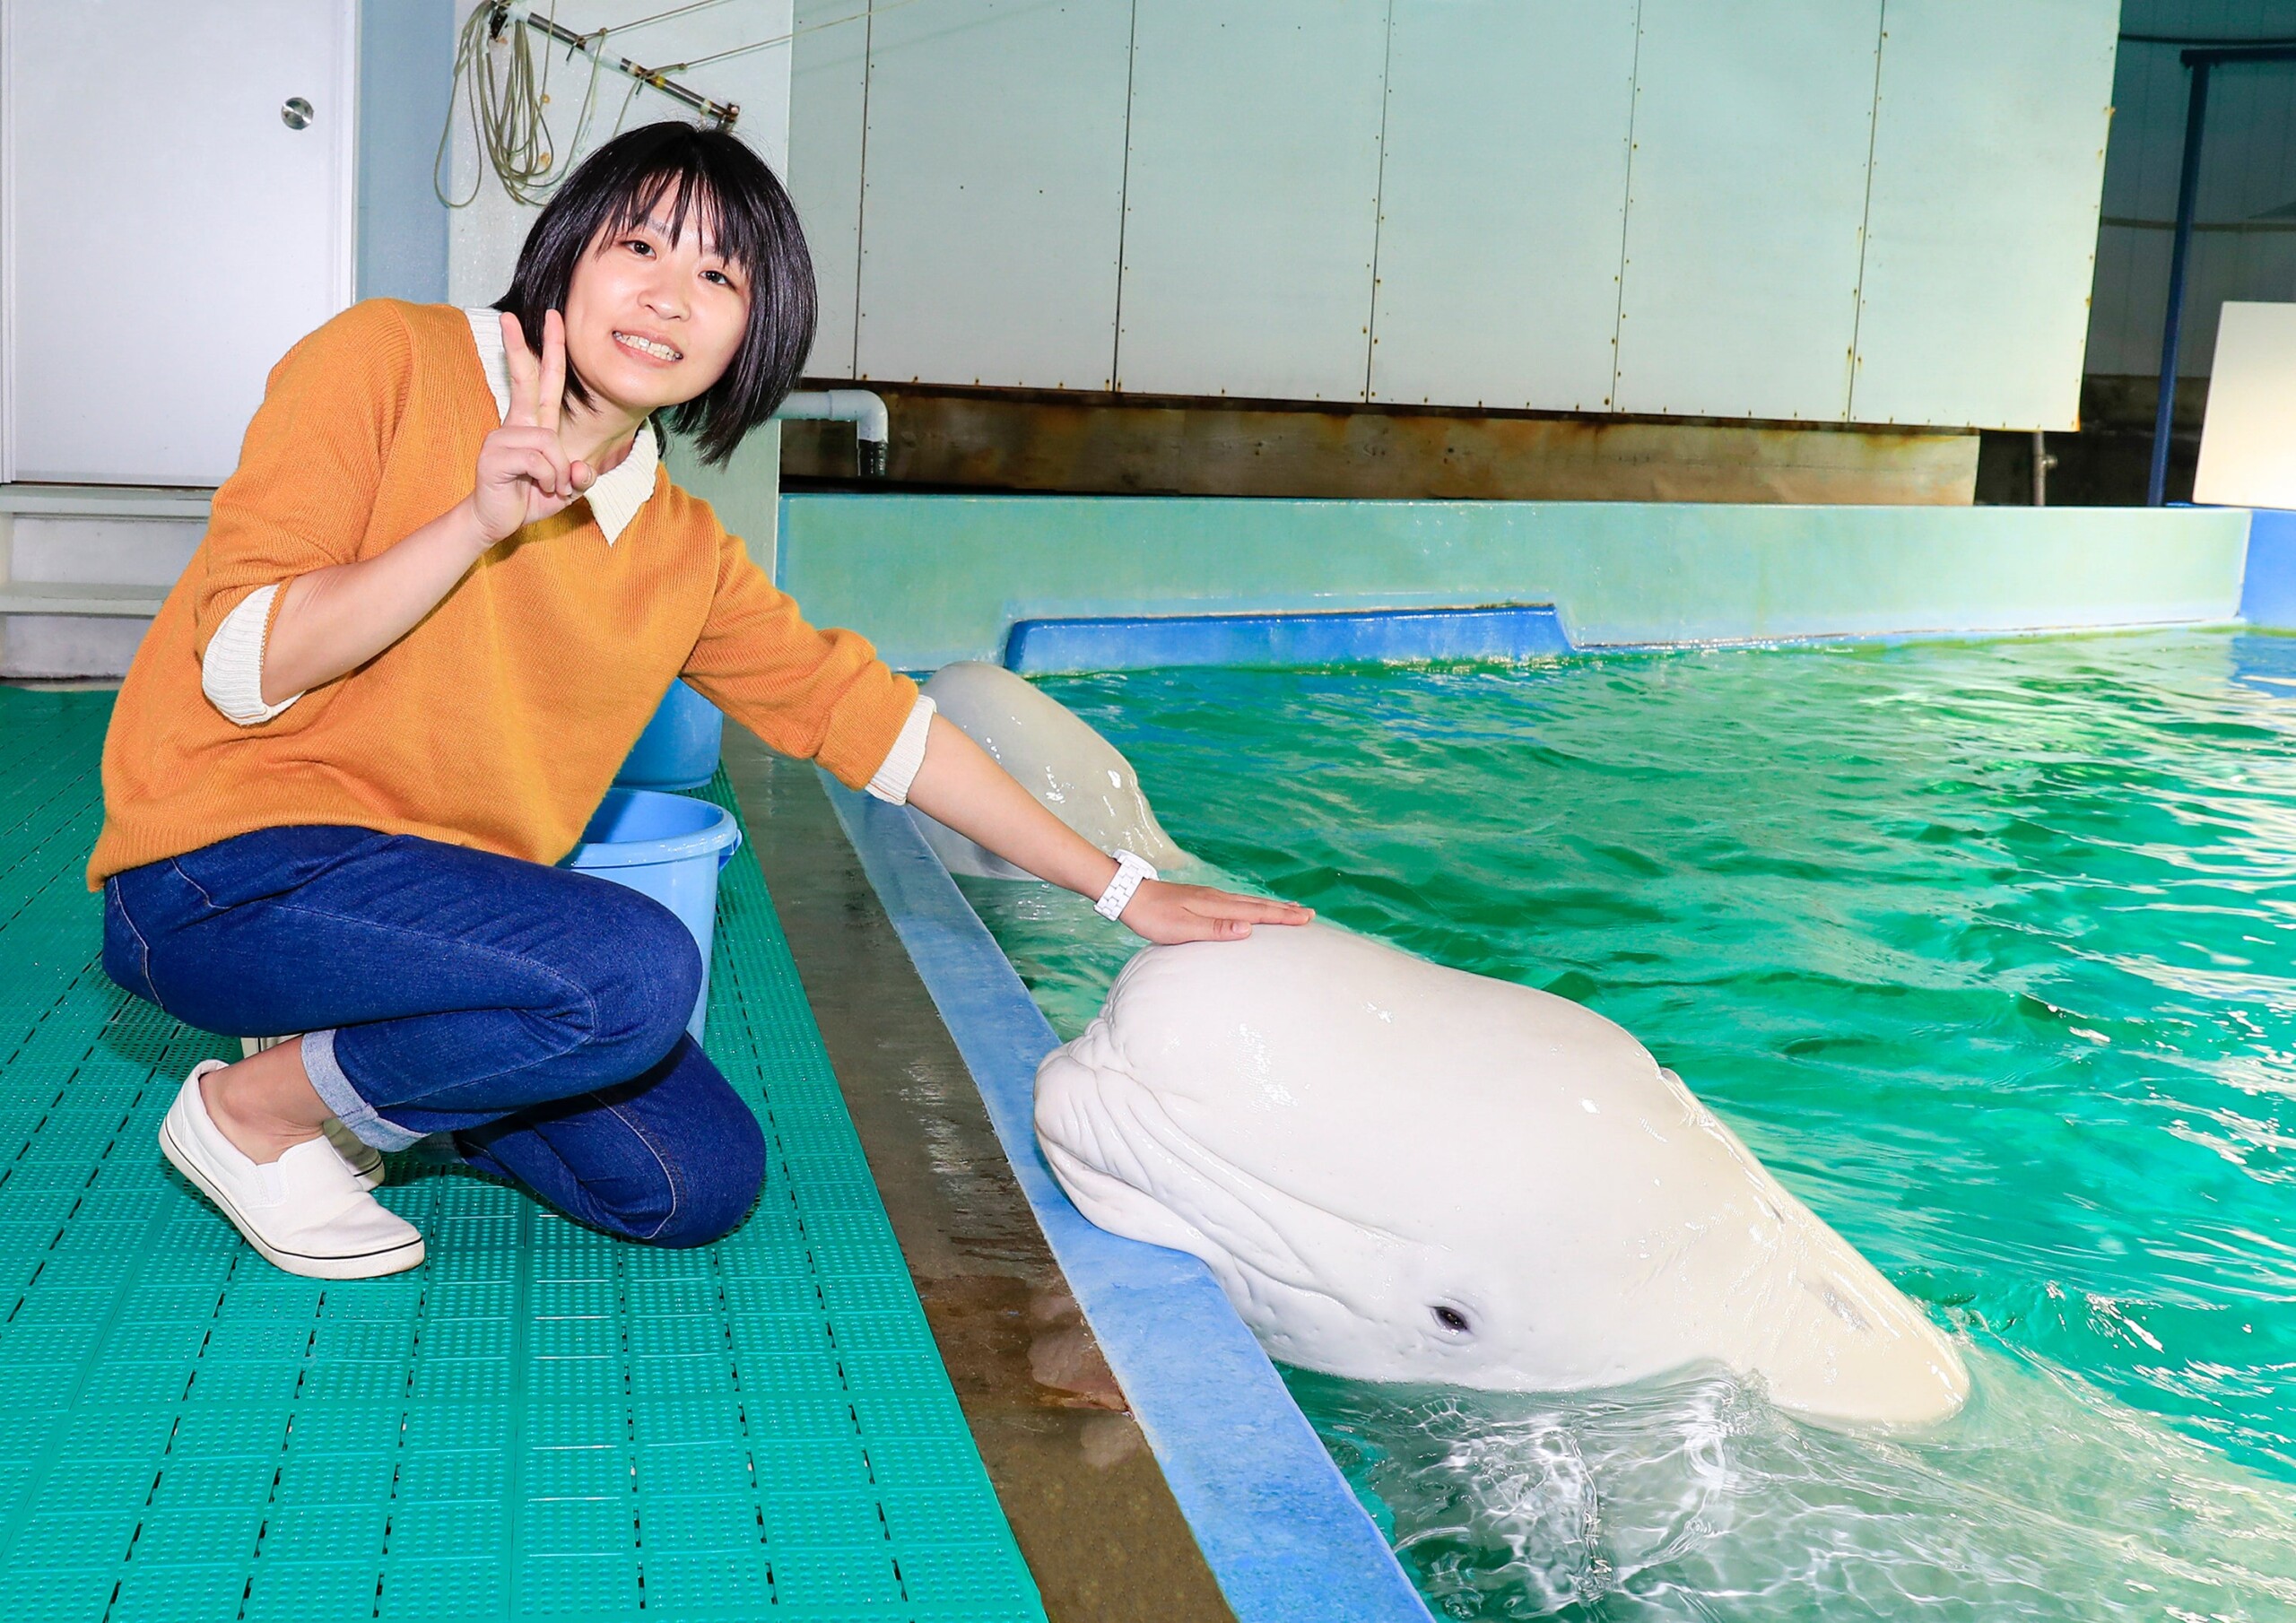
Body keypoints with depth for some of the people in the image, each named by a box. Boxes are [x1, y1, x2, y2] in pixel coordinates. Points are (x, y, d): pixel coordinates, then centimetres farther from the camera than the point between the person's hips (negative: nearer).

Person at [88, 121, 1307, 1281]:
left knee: (703, 1183, -1)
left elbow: (853, 708, 9)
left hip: (438, 898, 7)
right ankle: (255, 1109, -5)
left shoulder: (685, 551, 4)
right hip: (225, 869, -6)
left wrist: (1119, 889, 8)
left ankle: (349, 1061, 14)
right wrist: (476, 521, -27)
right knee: (637, 974, -28)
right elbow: (242, 670, -15)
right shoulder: (385, 362, -10)